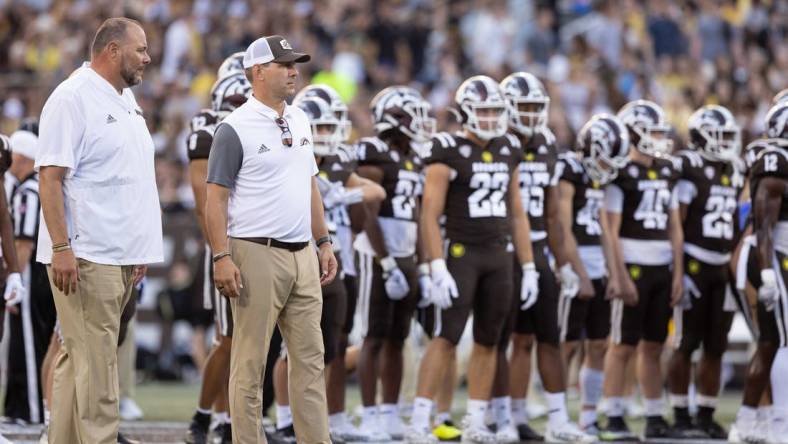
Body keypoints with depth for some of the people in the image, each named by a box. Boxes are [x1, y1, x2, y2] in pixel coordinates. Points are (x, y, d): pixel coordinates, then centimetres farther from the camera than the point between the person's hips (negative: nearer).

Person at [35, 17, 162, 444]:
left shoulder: (126, 100, 17)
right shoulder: (73, 99, -11)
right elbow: (51, 176, -16)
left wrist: (139, 250, 22)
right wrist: (61, 247, -22)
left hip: (121, 255, 9)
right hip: (83, 257, -9)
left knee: (77, 357, 11)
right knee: (96, 360, -10)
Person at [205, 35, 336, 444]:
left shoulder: (299, 121, 13)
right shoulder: (235, 129, -9)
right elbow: (215, 198, -11)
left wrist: (324, 242, 17)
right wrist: (221, 258, -18)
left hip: (302, 256, 7)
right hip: (258, 256, -7)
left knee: (310, 357, 7)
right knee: (251, 363, -2)